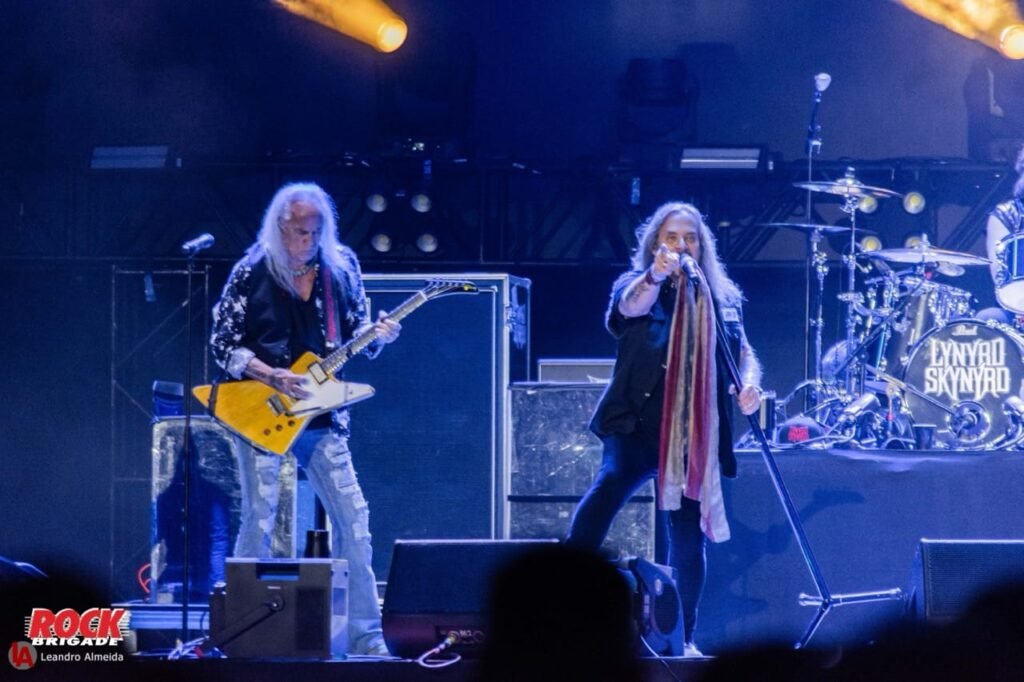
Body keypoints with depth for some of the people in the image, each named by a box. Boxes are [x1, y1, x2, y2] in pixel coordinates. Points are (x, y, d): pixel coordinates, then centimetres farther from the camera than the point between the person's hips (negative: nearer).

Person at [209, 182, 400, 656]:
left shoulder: (340, 269, 4)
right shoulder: (252, 274, -6)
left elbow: (355, 333, 12)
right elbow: (223, 345, -4)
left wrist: (377, 336, -11)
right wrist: (272, 377, -17)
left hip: (321, 416, 4)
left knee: (353, 520, 0)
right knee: (258, 523, -4)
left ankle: (366, 640, 5)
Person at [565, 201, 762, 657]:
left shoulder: (720, 298, 16)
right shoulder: (637, 285, 6)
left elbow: (743, 352, 18)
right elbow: (631, 306, -17)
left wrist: (748, 382, -5)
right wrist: (656, 275, -38)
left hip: (692, 431, 3)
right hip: (637, 421, -3)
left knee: (688, 536, 6)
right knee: (612, 482, -30)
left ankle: (683, 638, 18)